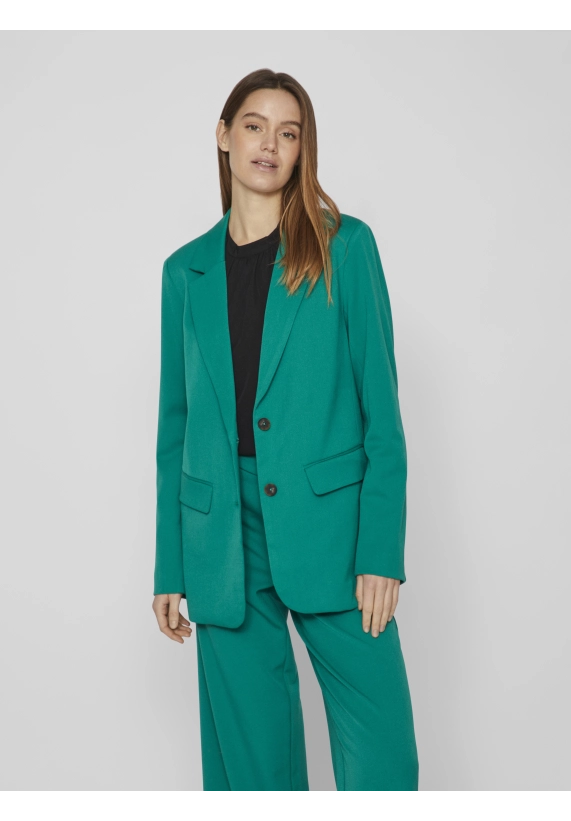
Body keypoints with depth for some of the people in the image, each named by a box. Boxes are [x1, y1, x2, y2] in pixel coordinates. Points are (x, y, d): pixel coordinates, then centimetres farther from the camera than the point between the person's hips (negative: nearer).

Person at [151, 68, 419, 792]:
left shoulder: (344, 245, 2)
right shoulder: (186, 270, 10)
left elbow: (380, 405, -2)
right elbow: (175, 426, 11)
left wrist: (381, 552, -10)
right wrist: (170, 570, 9)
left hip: (327, 523, -2)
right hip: (223, 537, 3)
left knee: (381, 753, -1)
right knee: (250, 756, 10)